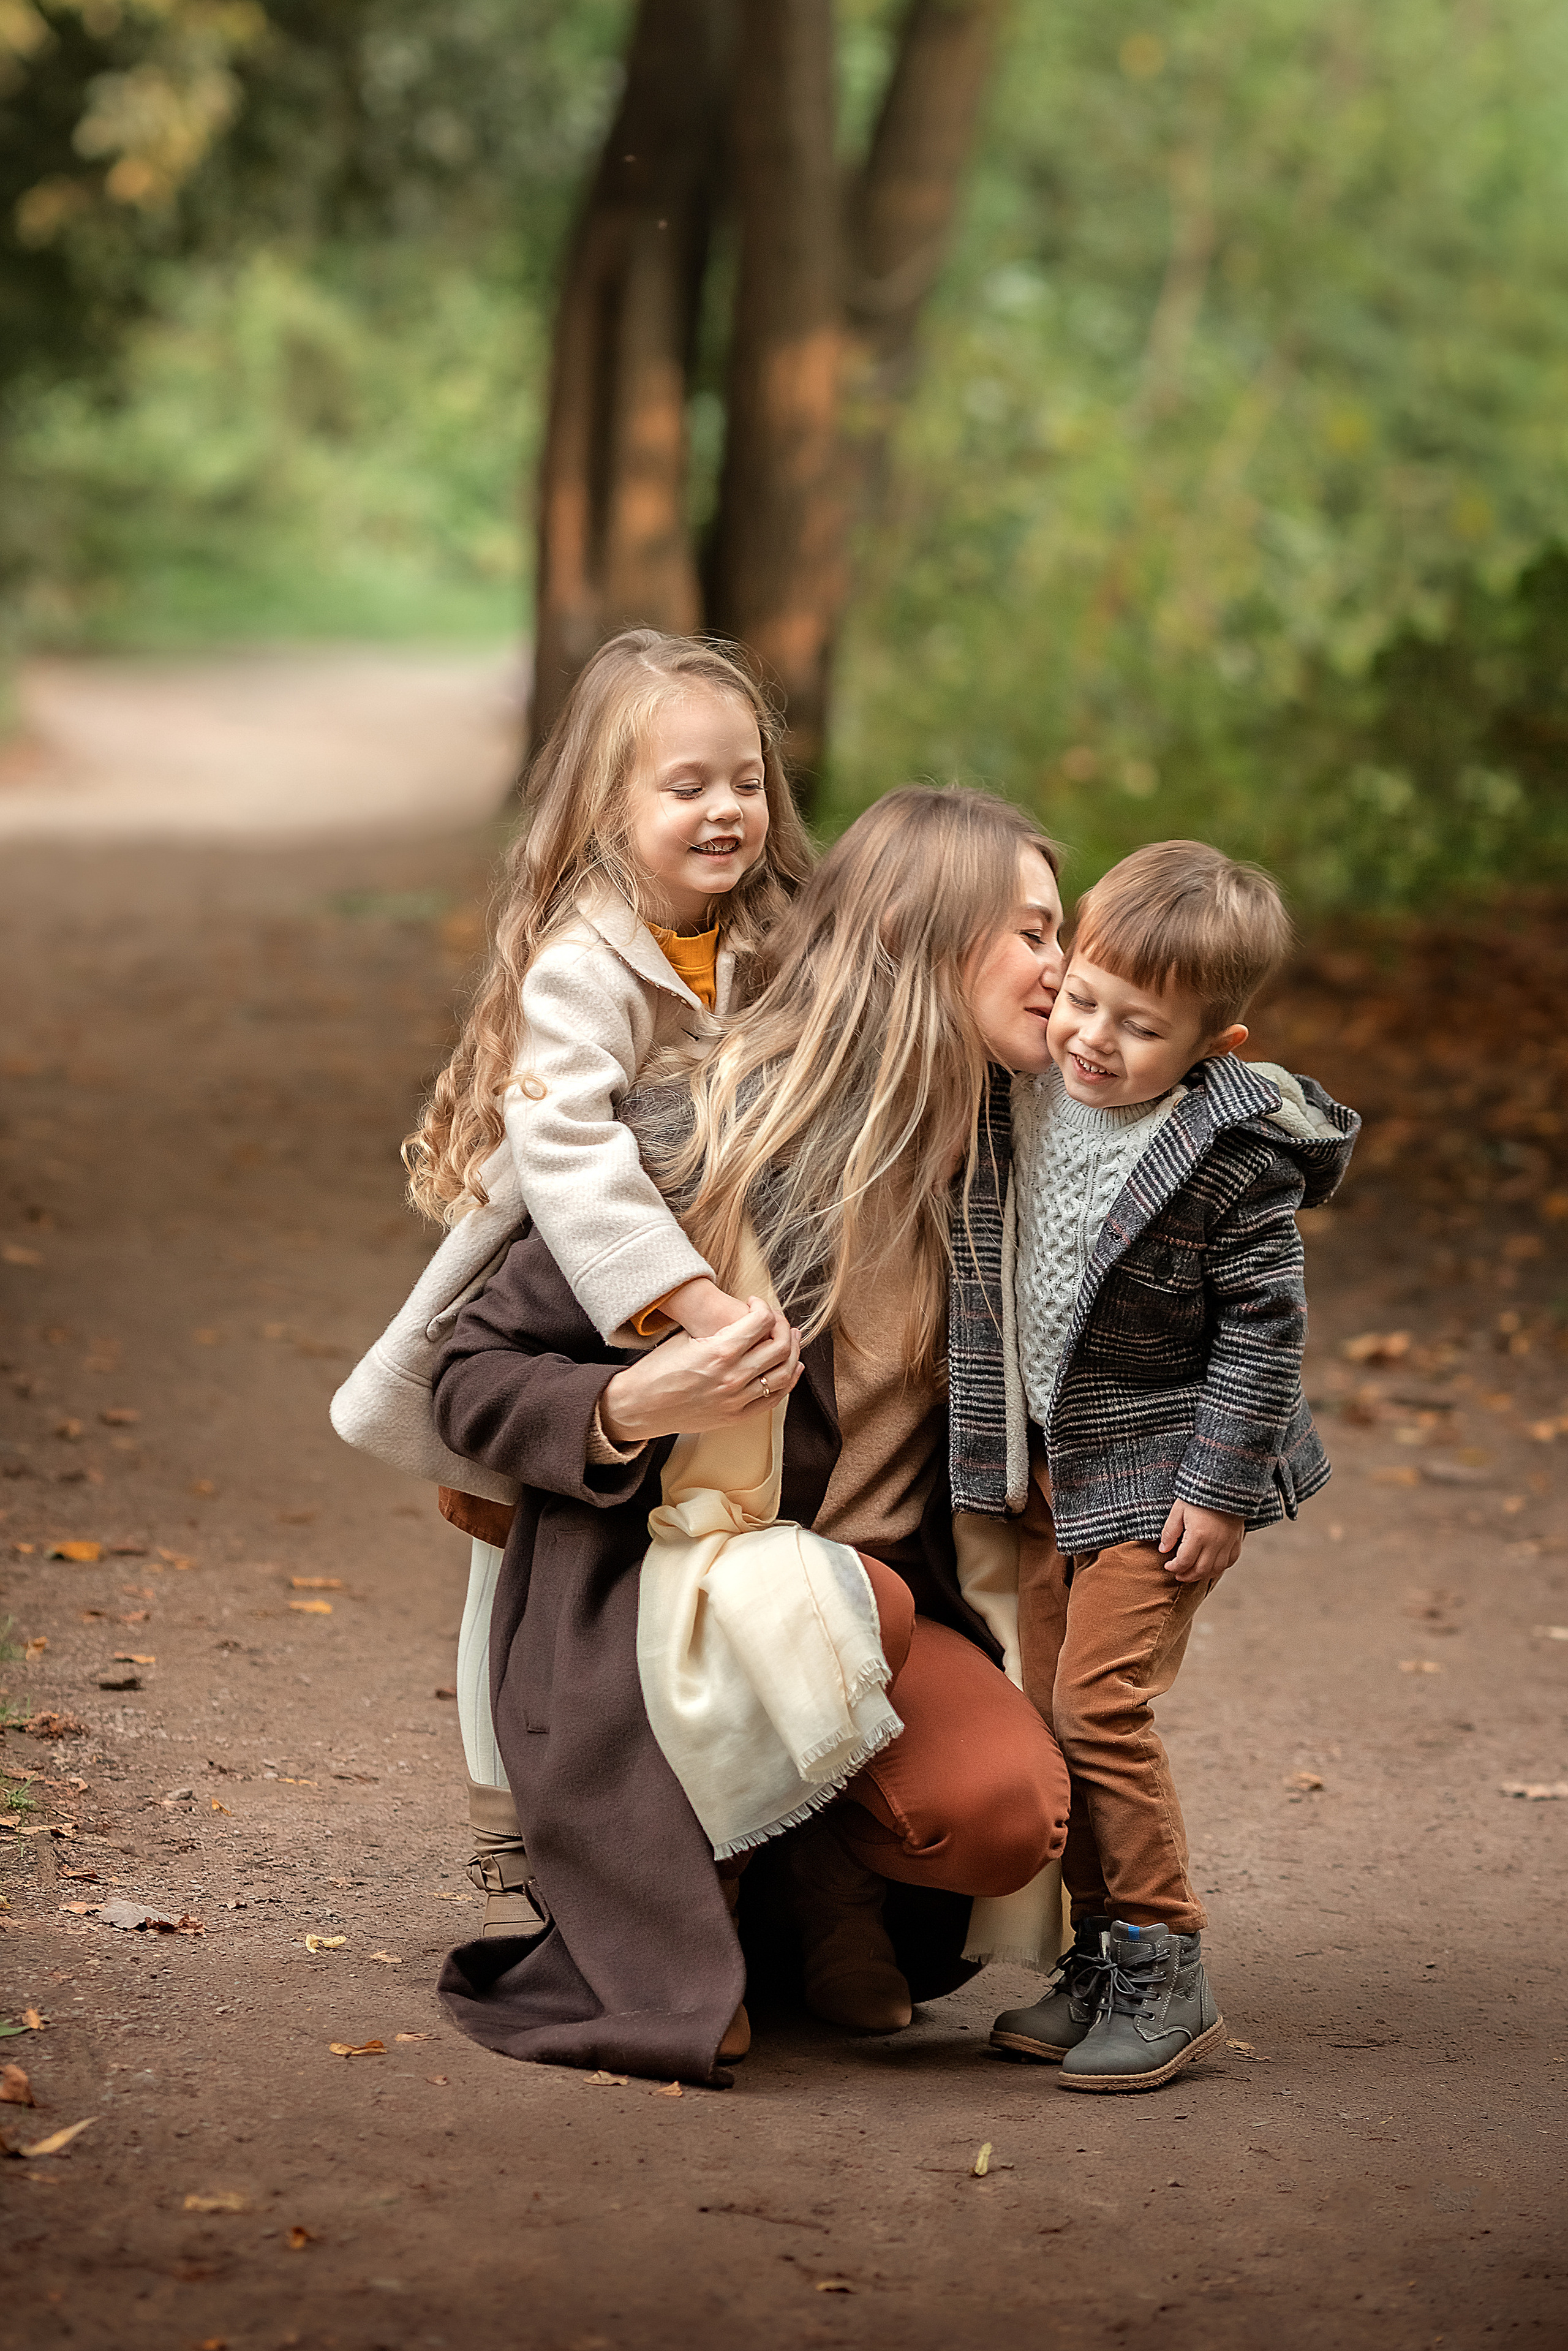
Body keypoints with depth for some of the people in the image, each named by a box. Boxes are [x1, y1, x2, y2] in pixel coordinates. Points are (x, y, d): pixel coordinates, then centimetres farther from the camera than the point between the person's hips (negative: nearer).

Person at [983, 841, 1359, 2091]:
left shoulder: (1230, 1154, -20)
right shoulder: (1032, 1089, -3)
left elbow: (1264, 1327, -15)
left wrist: (1222, 1490, -16)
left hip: (1160, 1470, -7)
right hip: (1055, 1458, 7)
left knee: (1103, 1706, -13)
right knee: (1053, 1711, 9)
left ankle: (1167, 1977, -3)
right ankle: (1103, 1958, 19)